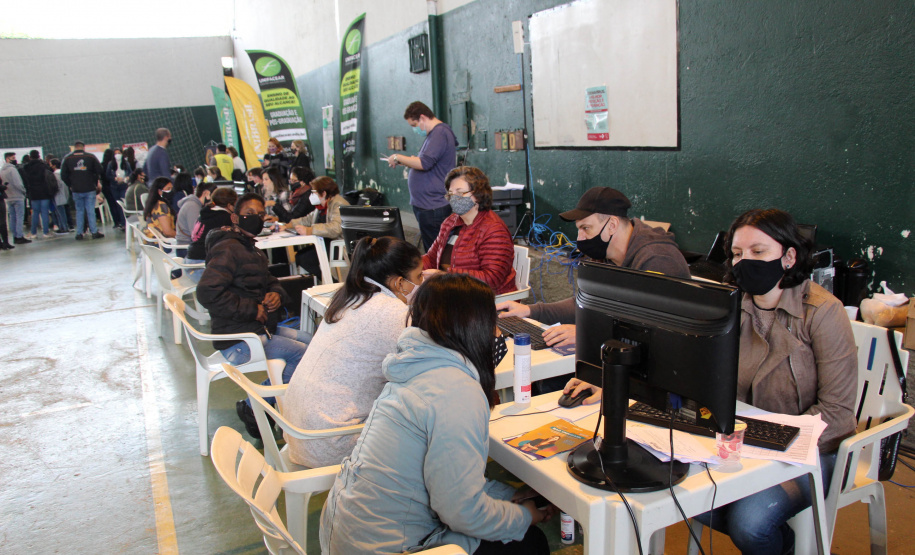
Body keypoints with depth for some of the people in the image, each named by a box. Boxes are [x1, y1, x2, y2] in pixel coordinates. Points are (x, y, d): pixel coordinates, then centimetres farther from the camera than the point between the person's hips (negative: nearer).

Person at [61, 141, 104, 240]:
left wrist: (70, 185, 14)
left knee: (79, 211, 9)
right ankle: (94, 232, -1)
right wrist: (96, 183, 10)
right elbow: (99, 171, -2)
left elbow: (63, 175, 3)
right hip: (90, 189, -2)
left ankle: (79, 233, 8)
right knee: (90, 210, 1)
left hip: (76, 190, 2)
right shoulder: (91, 157, -3)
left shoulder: (68, 159, 2)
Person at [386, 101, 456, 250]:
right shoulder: (434, 133, 19)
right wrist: (406, 162, 10)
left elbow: (424, 163, -24)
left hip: (433, 207, -11)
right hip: (425, 204, 11)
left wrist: (398, 158, -11)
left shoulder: (439, 133, -14)